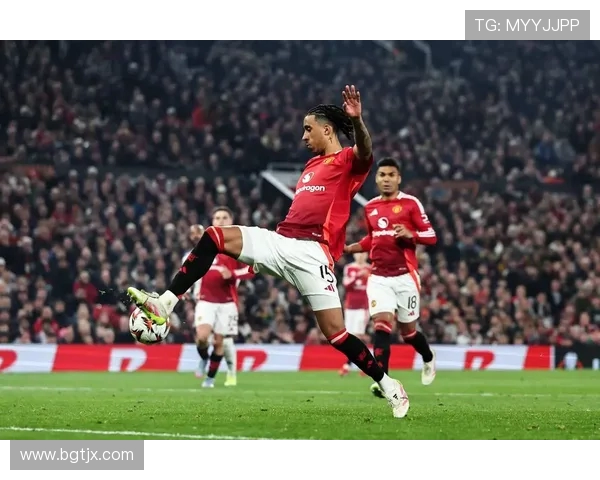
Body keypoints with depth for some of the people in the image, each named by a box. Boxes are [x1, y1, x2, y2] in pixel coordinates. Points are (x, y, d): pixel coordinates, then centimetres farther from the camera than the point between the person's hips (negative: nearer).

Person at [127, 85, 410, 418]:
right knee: (214, 237, -9)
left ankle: (388, 385, 3)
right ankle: (165, 304, -15)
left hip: (311, 253, -8)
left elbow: (365, 154, -24)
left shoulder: (347, 162, 0)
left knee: (335, 333, -13)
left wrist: (357, 121, -43)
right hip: (280, 241, 8)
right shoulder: (312, 165, 26)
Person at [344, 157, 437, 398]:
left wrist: (410, 234, -22)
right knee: (381, 324, -14)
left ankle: (428, 358, 41)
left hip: (405, 276, -3)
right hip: (379, 277, 3)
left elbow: (431, 236, -4)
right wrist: (348, 248, 12)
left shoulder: (410, 203, -4)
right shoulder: (370, 207, 10)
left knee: (407, 330, 8)